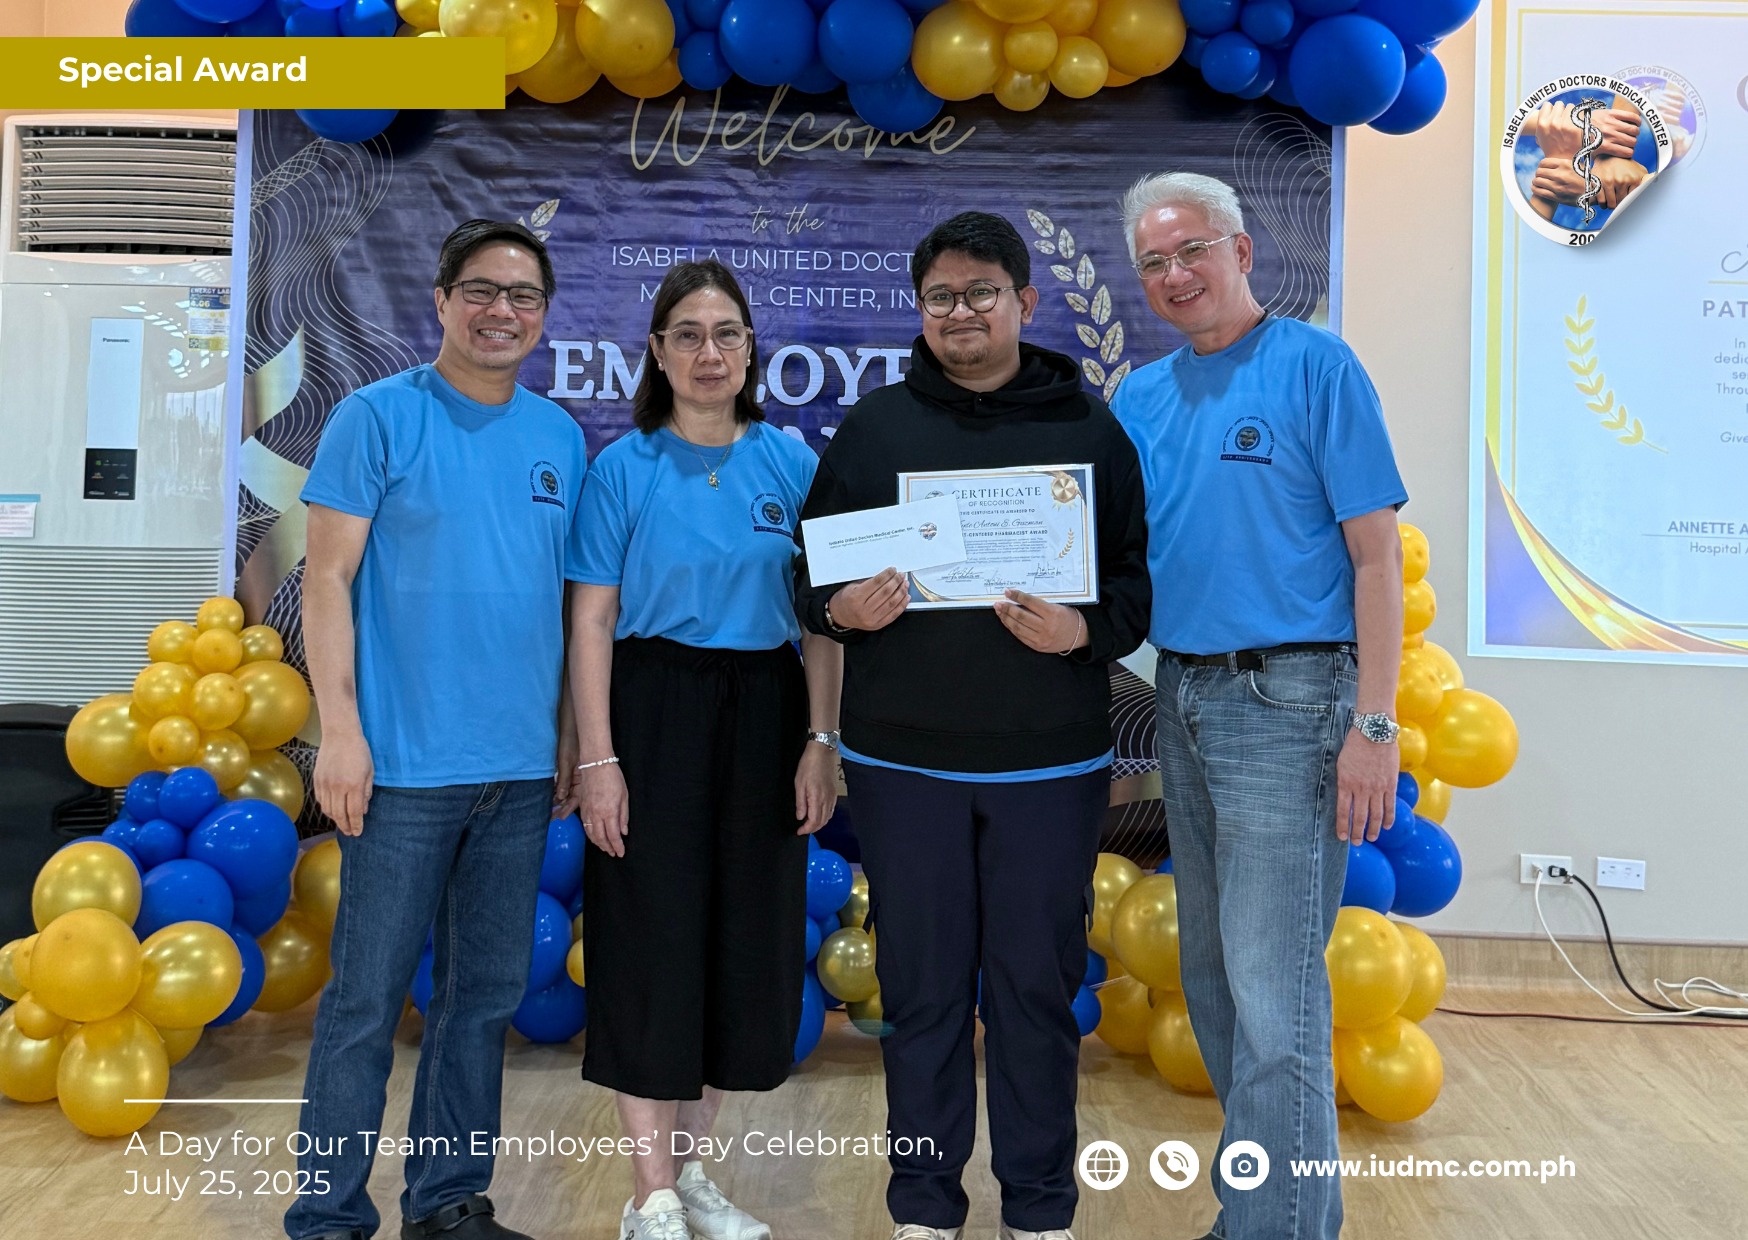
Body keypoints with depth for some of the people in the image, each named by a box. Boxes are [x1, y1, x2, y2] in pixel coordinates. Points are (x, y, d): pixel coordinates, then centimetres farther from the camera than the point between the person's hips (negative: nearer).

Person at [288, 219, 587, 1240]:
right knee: (368, 999, 2)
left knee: (489, 993, 13)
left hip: (522, 768, 5)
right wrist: (340, 727, -13)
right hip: (406, 763, -5)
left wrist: (570, 733, 12)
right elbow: (328, 579, -6)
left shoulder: (562, 437, 10)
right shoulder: (379, 416, -3)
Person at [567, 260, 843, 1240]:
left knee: (747, 937, 9)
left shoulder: (792, 462, 5)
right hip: (654, 708, -3)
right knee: (653, 939, 0)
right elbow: (593, 621, -4)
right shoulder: (624, 468, -1)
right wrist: (598, 758, -10)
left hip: (764, 714, 3)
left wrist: (821, 742, -2)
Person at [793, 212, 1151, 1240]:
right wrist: (844, 608, -13)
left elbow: (1138, 579, 4)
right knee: (922, 985, 9)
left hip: (1050, 761, -1)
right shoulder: (873, 427, 8)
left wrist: (1084, 632, -16)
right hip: (903, 760, 1)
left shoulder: (1091, 429, 6)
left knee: (1038, 984, 7)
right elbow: (810, 570, 9)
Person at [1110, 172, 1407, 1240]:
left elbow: (1375, 554, -10)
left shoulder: (1316, 367, -6)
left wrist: (1373, 724, -16)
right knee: (1215, 982, 15)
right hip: (1182, 699, 7)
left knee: (1273, 995, -7)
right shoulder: (1141, 398, 12)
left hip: (1285, 699, -7)